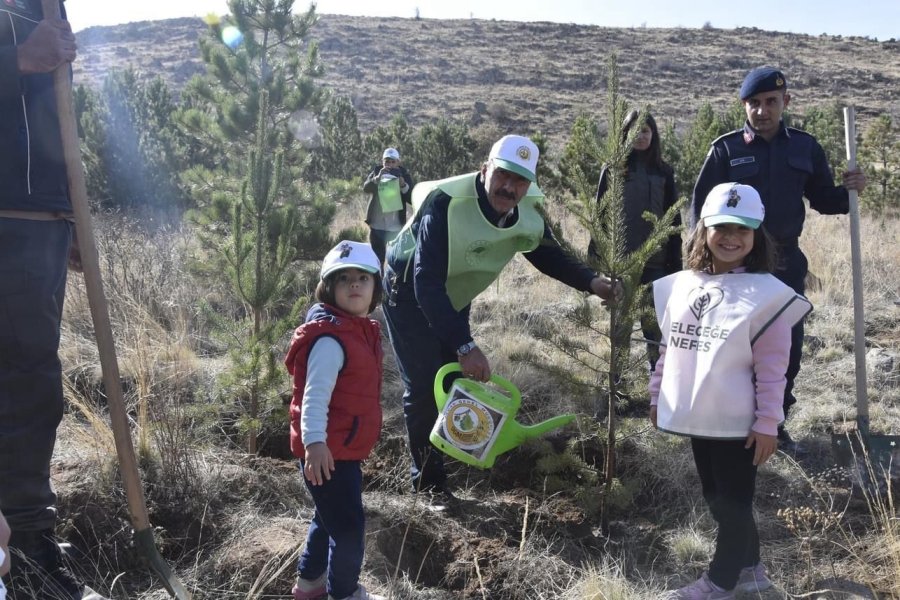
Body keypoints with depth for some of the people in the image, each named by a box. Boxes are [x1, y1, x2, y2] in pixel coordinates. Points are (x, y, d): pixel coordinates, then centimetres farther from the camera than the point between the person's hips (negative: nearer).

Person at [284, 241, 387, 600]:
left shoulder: (360, 329, 9)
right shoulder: (330, 338, -23)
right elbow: (315, 396, -28)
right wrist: (315, 442, -37)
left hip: (345, 448, 10)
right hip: (328, 452, -10)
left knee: (330, 517, 25)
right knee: (348, 526, 1)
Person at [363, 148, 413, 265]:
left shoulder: (403, 174, 1)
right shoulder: (376, 171, 5)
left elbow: (412, 199, -5)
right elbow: (365, 188, -12)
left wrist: (403, 186, -22)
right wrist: (377, 177, -28)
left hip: (396, 227, -2)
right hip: (376, 225, 2)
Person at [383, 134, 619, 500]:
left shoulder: (528, 211, -17)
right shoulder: (446, 204, -39)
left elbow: (547, 255, 0)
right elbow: (427, 284, -43)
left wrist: (591, 282, -17)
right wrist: (464, 346, -49)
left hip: (455, 297, 6)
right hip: (410, 293, -6)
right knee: (424, 387, -7)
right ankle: (427, 478, 11)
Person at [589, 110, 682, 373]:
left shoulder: (664, 172, 6)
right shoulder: (612, 170, 3)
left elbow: (674, 220, 6)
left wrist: (675, 262, 2)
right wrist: (595, 256, -3)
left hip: (655, 261, 1)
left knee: (654, 320, 4)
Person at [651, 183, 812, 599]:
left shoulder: (767, 295, -12)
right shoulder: (681, 286, 4)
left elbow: (771, 369, -12)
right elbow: (670, 347, 12)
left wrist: (767, 423, -13)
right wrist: (657, 395, 13)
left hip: (736, 421, -6)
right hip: (696, 416, 6)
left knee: (733, 502, 7)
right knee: (717, 498, 18)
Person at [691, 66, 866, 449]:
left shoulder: (805, 147, 4)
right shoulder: (726, 149, -5)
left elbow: (822, 200, 13)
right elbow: (701, 205, -3)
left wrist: (848, 191, -8)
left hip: (787, 263, 3)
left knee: (788, 346, 8)